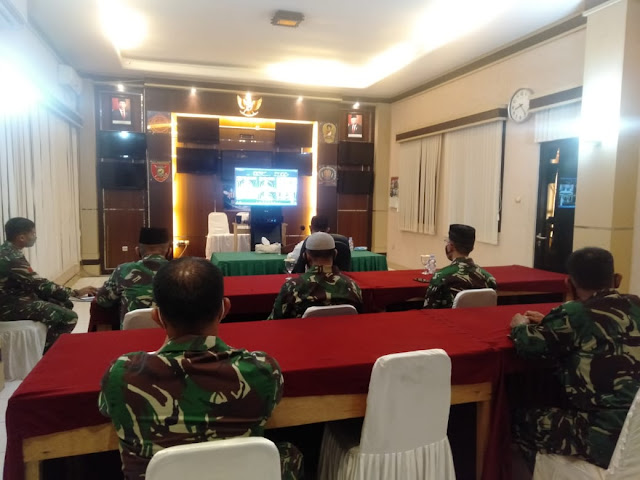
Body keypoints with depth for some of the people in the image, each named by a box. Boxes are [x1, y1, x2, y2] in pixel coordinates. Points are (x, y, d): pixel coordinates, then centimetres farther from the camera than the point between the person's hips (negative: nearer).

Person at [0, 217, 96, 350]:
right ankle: (43, 351, 4)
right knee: (70, 317, -15)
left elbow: (32, 282, 11)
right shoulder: (12, 258, -25)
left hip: (16, 298, 10)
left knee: (66, 304, 13)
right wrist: (76, 292, -18)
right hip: (12, 306, -10)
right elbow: (41, 285, -24)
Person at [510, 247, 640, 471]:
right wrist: (548, 323, 25)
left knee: (521, 419, 13)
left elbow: (530, 345, -9)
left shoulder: (575, 313, -17)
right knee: (551, 412, 28)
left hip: (609, 437, -7)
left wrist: (521, 325, 12)